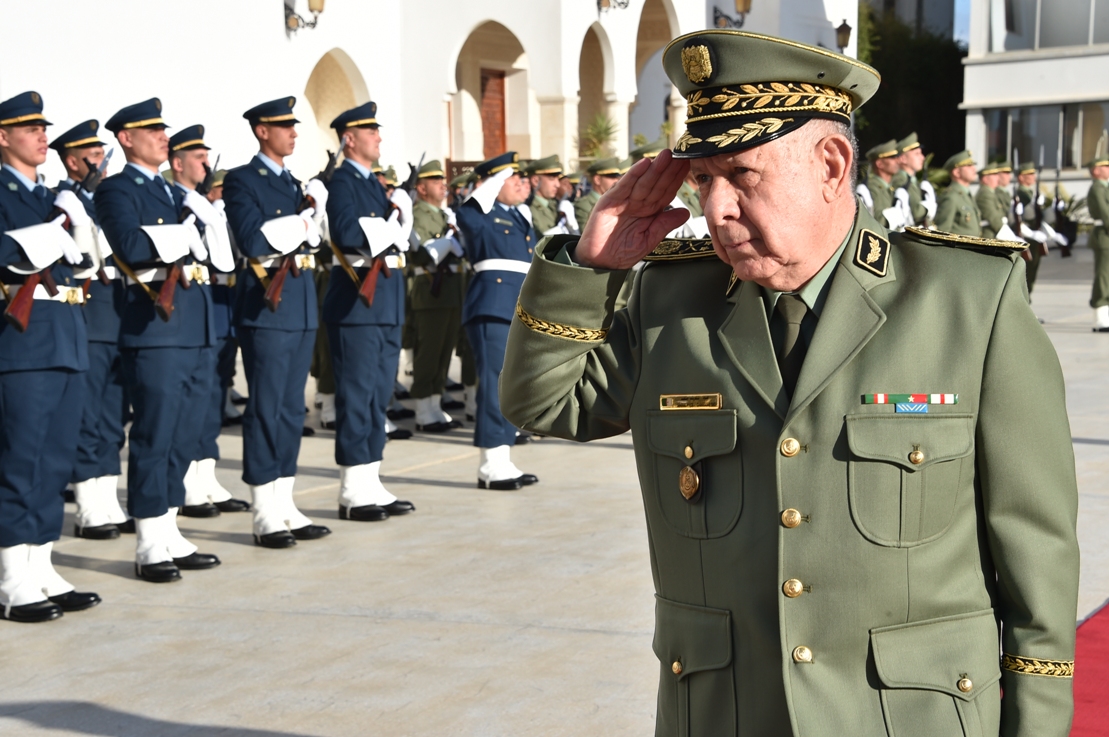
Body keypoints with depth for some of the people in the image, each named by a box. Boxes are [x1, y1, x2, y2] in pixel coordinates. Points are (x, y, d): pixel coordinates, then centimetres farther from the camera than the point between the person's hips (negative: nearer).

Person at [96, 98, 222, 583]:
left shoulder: (174, 193, 21)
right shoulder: (116, 190, -3)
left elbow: (210, 246, 15)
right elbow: (132, 247, -19)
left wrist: (196, 223, -3)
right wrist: (186, 233, -8)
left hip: (197, 330, 8)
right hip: (156, 329, -8)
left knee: (185, 436, 10)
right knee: (154, 436, -4)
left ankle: (171, 537, 19)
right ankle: (150, 548, 3)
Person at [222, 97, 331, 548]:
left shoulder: (295, 183, 19)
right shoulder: (241, 181, -4)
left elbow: (313, 237, 12)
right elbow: (253, 241, -16)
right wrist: (302, 221, -7)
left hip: (302, 305, 8)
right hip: (266, 305, -7)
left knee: (292, 408, 9)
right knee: (265, 408, -4)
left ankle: (285, 506, 15)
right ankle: (265, 516, 1)